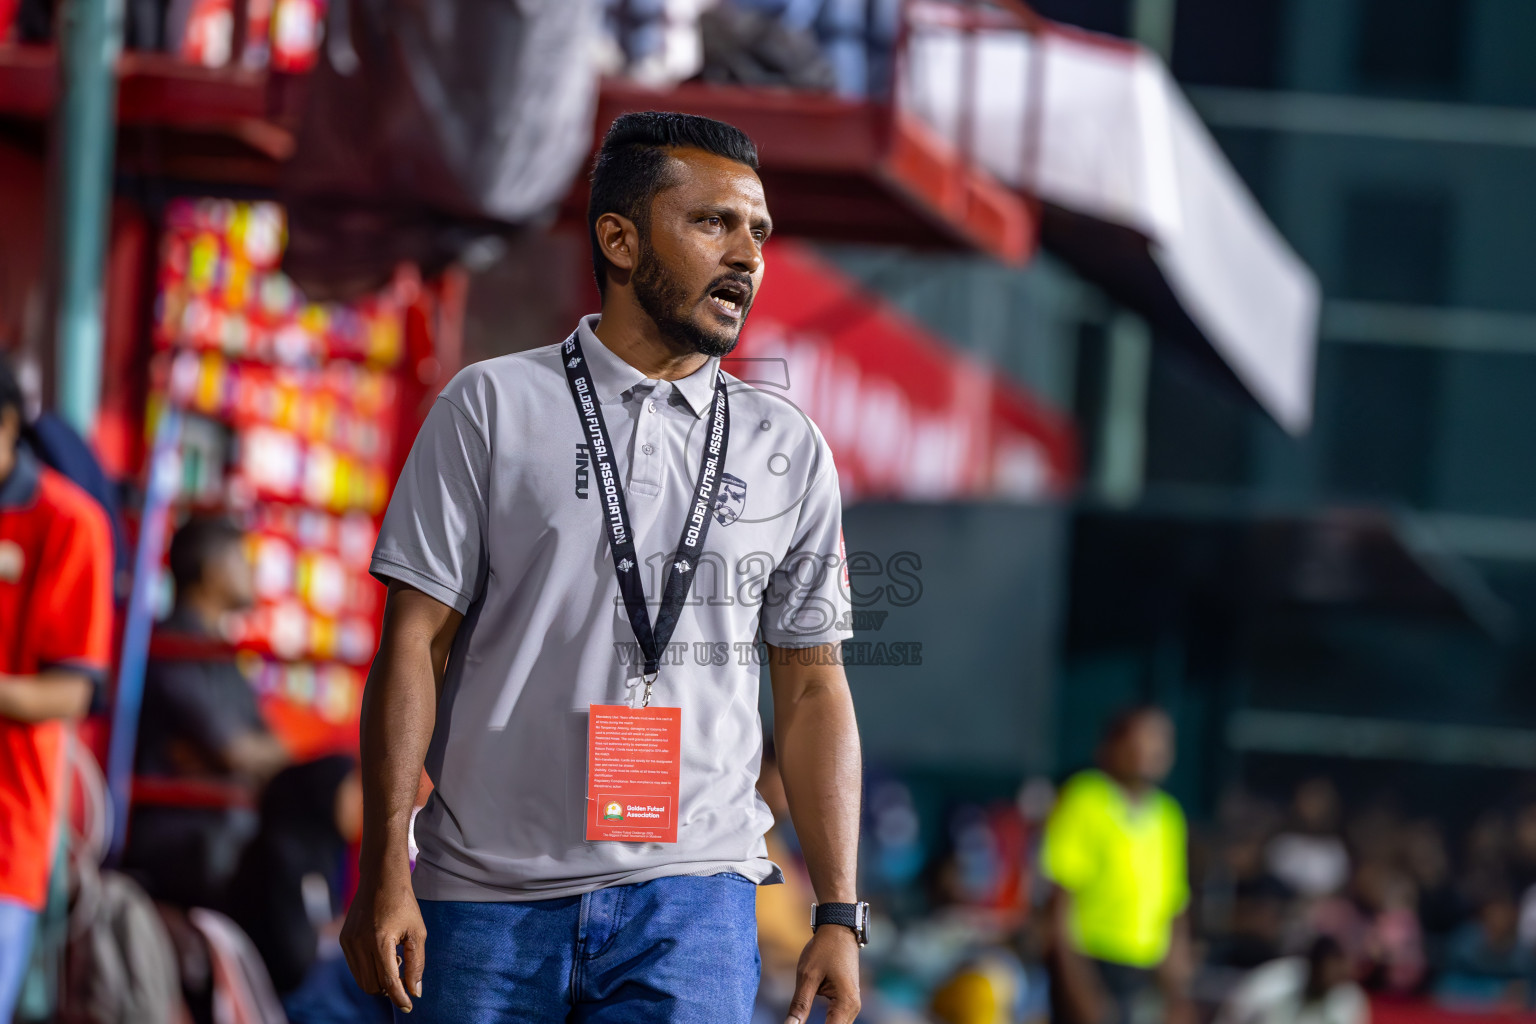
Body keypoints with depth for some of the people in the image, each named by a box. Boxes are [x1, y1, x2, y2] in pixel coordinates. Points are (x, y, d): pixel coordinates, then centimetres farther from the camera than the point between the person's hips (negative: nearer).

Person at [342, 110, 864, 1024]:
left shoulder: (791, 451, 12)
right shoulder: (493, 408, 4)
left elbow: (812, 689, 13)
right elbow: (415, 646, 1)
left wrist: (840, 915, 5)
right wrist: (384, 875, -7)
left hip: (690, 891, 1)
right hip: (488, 896, -1)